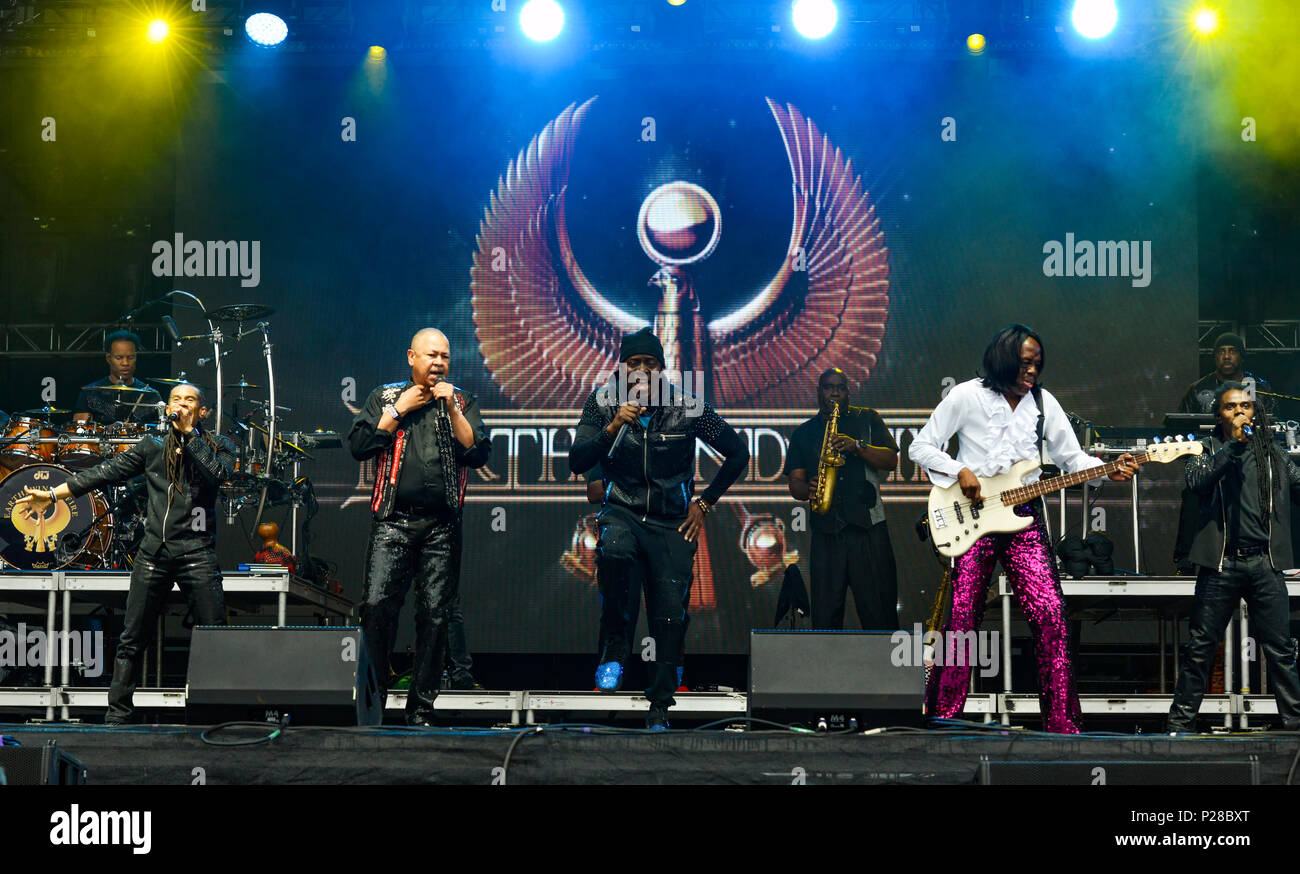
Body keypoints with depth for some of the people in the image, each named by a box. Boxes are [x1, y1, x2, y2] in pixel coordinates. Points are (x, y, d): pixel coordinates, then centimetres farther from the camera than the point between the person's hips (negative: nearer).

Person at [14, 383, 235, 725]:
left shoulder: (218, 446, 8)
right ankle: (118, 714, 8)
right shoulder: (153, 444, 14)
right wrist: (54, 494, 11)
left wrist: (189, 433, -11)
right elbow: (107, 471, 14)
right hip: (154, 552, 2)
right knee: (132, 640, 1)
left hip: (197, 553, -2)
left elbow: (217, 474, -13)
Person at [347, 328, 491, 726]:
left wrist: (451, 408, -6)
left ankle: (421, 708, 6)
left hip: (441, 526, 1)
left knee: (435, 614, -1)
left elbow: (478, 454, 1)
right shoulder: (384, 397, 12)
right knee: (377, 605, -12)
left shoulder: (461, 402, 13)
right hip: (393, 521, -1)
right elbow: (358, 446, 0)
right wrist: (399, 410, -3)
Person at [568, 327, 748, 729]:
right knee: (613, 551, -36)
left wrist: (705, 503, 3)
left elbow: (737, 453, 6)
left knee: (670, 617, -4)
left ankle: (660, 707, 12)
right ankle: (616, 641, -15)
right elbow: (577, 462, -9)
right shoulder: (603, 403, -1)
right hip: (622, 510, 0)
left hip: (673, 522, 0)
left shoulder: (687, 407, -4)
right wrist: (613, 428, -23)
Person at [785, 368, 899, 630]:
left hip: (868, 529, -1)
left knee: (878, 611, -6)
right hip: (826, 531, 2)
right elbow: (794, 481, 12)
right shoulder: (804, 433, 18)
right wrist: (808, 490, -11)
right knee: (825, 614, -2)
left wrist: (857, 446, -12)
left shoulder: (867, 419, 14)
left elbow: (891, 460, 3)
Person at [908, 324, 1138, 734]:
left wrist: (1109, 470, -7)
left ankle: (1061, 721, -4)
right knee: (962, 617, -3)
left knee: (1050, 614, -8)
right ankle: (943, 715, 9)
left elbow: (1072, 457, 11)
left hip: (1024, 519, 3)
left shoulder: (1043, 401, 9)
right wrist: (959, 471, -13)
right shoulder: (967, 396, -1)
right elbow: (921, 446, 2)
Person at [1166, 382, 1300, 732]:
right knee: (1200, 646, 2)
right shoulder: (1209, 449, 7)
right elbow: (1195, 481, -13)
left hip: (1265, 562, 2)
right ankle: (1181, 721, 9)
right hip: (1221, 563, -1)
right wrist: (1234, 444, -16)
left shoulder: (1271, 452, 13)